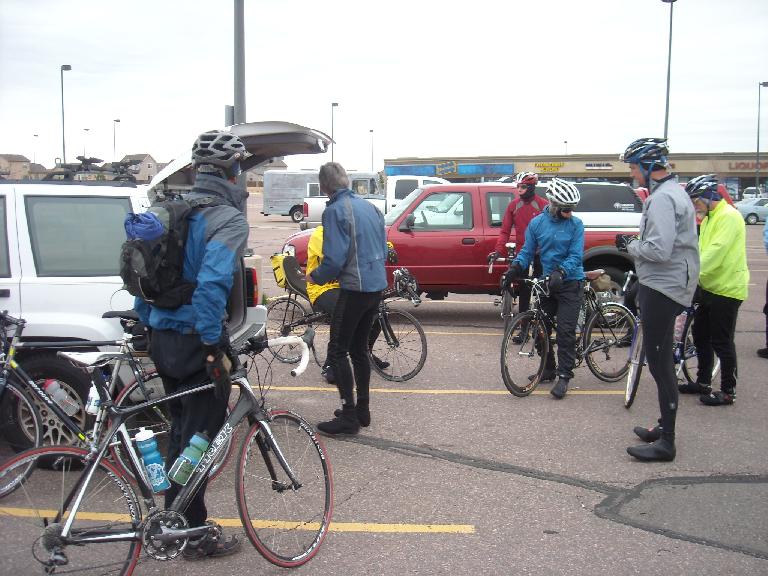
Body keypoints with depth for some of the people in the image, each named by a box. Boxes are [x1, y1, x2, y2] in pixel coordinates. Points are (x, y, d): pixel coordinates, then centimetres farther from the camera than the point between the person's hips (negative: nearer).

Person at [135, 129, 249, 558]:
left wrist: (147, 323, 20)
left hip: (163, 339, 8)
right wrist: (214, 347, -24)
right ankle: (196, 534, 14)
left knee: (181, 432, 20)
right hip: (197, 341, -8)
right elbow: (212, 283, -28)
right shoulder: (228, 218, -15)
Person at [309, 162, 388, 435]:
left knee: (337, 351, -1)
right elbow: (383, 249, 17)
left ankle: (349, 416, -1)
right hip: (376, 286, 8)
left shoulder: (335, 210, -14)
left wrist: (316, 276, -2)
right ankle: (363, 410, 23)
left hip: (354, 288, -8)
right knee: (359, 348, 17)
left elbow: (334, 259, -19)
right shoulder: (368, 206, 12)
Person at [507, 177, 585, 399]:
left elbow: (576, 255, -12)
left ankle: (564, 376, 0)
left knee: (565, 331, -7)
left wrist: (561, 271, -29)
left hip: (570, 283, -4)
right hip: (546, 282, 4)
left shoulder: (575, 224, -6)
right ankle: (549, 369, 25)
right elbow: (528, 250, 5)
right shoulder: (537, 223, 2)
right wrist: (517, 264, -15)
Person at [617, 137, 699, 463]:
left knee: (659, 362, -6)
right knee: (661, 361, 18)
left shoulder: (662, 198, -19)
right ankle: (664, 427, 30)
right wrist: (635, 245, 12)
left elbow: (659, 250, -27)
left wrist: (630, 246, -11)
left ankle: (666, 443, -1)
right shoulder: (674, 192, 16)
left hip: (661, 289, -11)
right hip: (666, 285, 11)